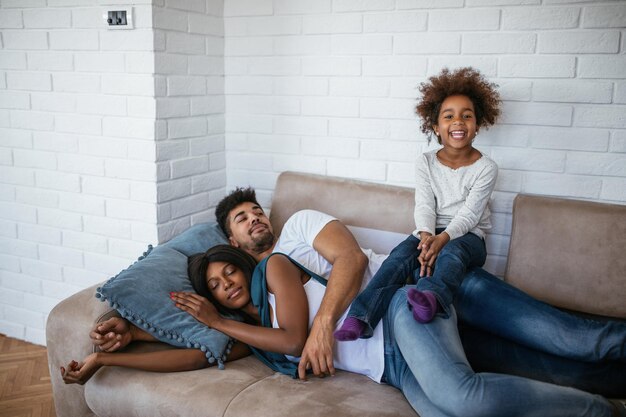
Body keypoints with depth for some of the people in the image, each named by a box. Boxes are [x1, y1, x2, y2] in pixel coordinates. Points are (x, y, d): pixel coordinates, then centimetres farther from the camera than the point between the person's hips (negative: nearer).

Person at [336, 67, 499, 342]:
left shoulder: (486, 168, -3)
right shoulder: (426, 162, 5)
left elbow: (469, 213, -13)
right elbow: (424, 206, -6)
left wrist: (442, 239, -31)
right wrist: (426, 238, -27)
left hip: (467, 236, -2)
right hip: (430, 233, 2)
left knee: (452, 252, -38)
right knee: (400, 255, -29)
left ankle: (431, 297, -69)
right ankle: (360, 318, -46)